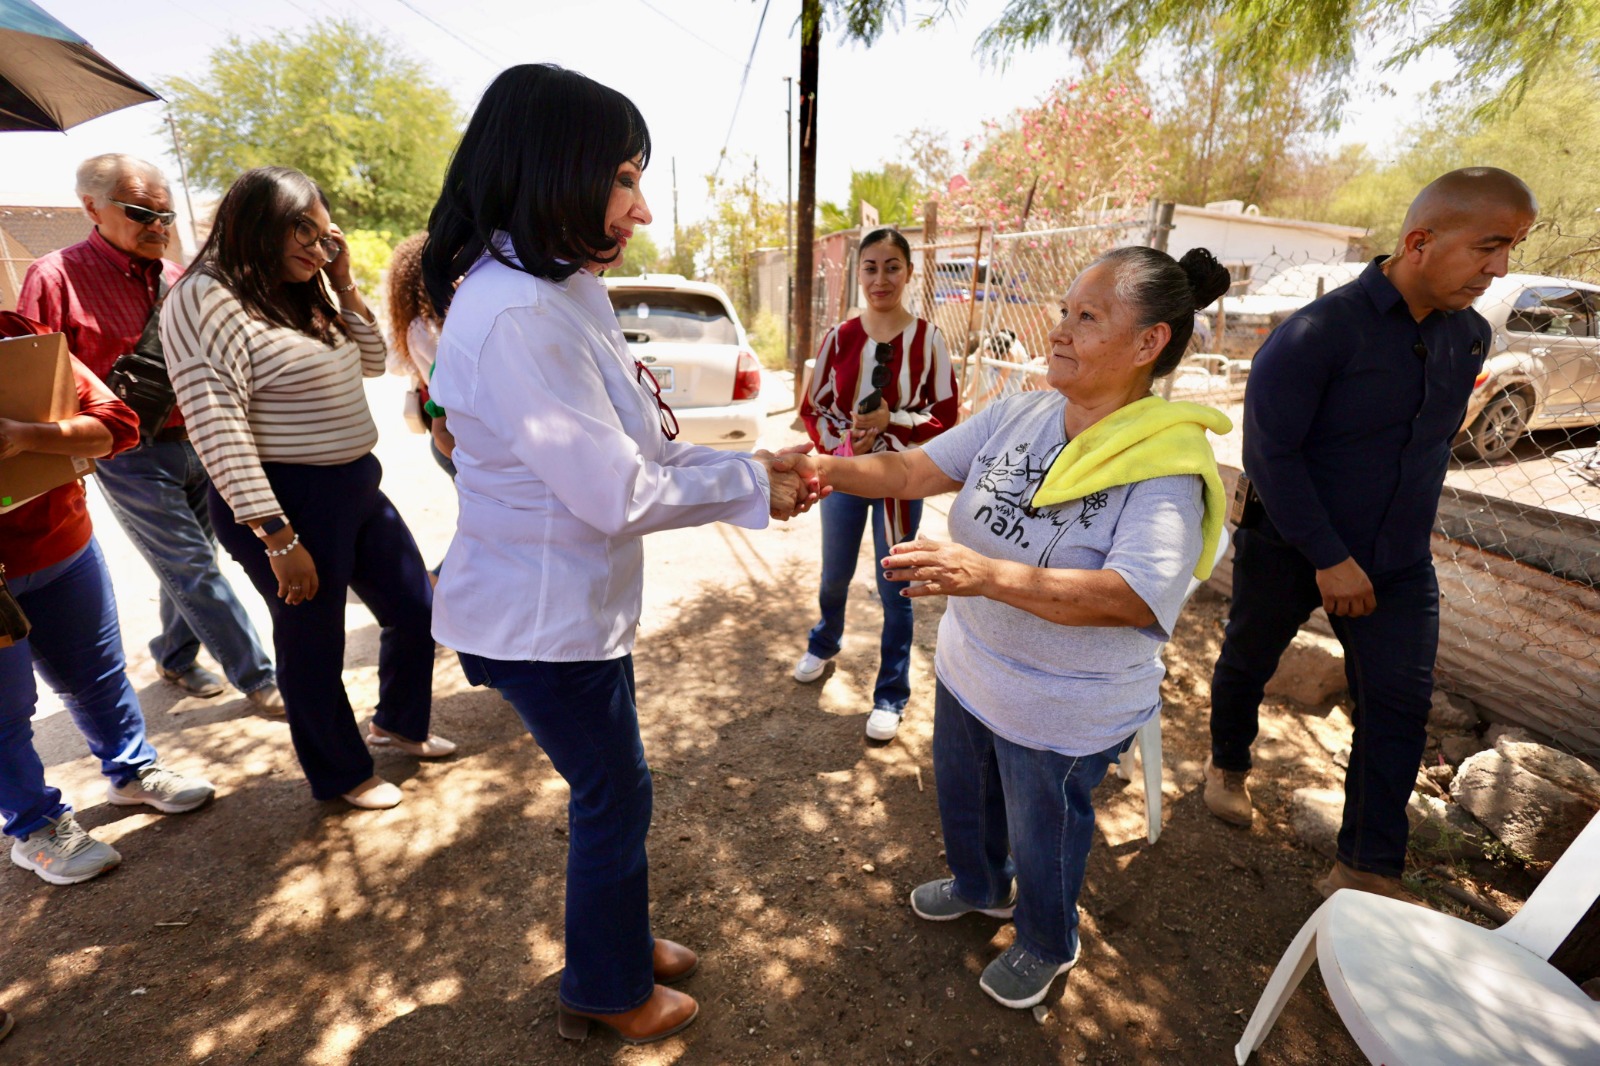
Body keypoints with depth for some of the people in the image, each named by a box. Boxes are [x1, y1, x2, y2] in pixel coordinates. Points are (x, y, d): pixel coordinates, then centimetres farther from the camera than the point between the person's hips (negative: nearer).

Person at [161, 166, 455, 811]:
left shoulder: (298, 295, 11)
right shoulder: (207, 300, -14)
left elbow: (372, 362, 19)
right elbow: (218, 432, -20)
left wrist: (343, 284, 6)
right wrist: (279, 539, -22)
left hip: (357, 488, 9)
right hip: (291, 504, -8)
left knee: (415, 609, 17)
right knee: (314, 647, 9)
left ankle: (397, 725, 42)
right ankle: (340, 776, 32)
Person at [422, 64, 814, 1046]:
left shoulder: (561, 294, 6)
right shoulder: (513, 315, -25)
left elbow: (634, 447, 7)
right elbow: (616, 493, -24)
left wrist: (752, 463, 0)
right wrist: (752, 486, -12)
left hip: (579, 600, 9)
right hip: (543, 621, -9)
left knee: (611, 789, 24)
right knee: (615, 796, 12)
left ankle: (621, 939, 49)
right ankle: (609, 990, 40)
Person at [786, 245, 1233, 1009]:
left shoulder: (1166, 467, -24)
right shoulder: (1019, 414, -6)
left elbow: (1133, 598, -35)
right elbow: (918, 470, -7)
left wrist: (988, 574, -47)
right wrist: (829, 470, -24)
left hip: (1064, 713, -6)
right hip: (967, 669, 6)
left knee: (1042, 837, 20)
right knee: (963, 796, 29)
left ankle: (1047, 946, 53)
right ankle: (979, 886, 62)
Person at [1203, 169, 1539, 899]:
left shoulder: (1469, 335, 1)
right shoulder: (1317, 333, -21)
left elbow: (1436, 439, 14)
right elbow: (1268, 454, -22)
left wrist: (1404, 529, 15)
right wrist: (1328, 558, -20)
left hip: (1398, 559, 6)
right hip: (1289, 547, -5)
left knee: (1399, 703, 3)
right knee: (1248, 664, 14)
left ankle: (1367, 871, 15)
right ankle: (1228, 764, 43)